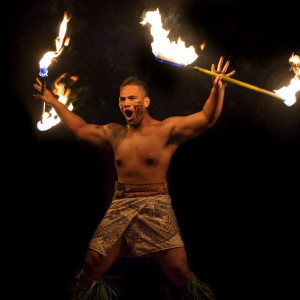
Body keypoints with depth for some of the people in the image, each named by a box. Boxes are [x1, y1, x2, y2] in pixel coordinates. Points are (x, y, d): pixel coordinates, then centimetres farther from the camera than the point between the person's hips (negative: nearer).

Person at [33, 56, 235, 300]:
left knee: (181, 274, -13)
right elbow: (80, 129, 27)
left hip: (156, 207, -4)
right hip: (119, 207, 4)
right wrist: (54, 102, 29)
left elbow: (206, 119, -10)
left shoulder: (167, 129, 0)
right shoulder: (114, 133, 15)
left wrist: (217, 89, -26)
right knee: (90, 269, -1)